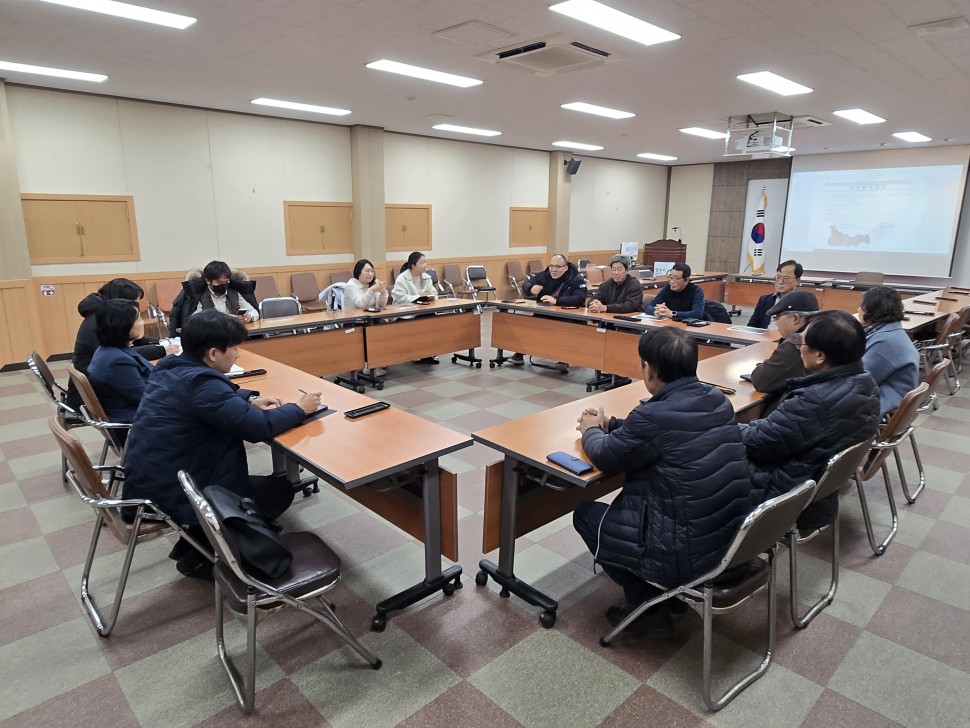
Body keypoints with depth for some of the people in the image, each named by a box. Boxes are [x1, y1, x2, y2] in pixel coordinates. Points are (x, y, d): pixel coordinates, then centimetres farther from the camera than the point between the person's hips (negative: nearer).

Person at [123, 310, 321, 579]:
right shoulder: (201, 382, -26)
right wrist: (300, 408, -10)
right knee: (281, 489, 3)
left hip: (146, 484, 10)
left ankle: (190, 543, 29)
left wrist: (250, 400, 7)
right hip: (170, 497, -10)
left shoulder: (170, 366, 3)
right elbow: (260, 427, -25)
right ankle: (199, 558, 12)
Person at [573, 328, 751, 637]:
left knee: (585, 514, 12)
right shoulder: (717, 400, -1)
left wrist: (591, 431, 12)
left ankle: (647, 606, 18)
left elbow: (605, 457, -7)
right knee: (633, 495, 28)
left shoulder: (655, 415, -25)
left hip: (689, 554, -8)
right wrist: (609, 424, 19)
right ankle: (659, 593, 29)